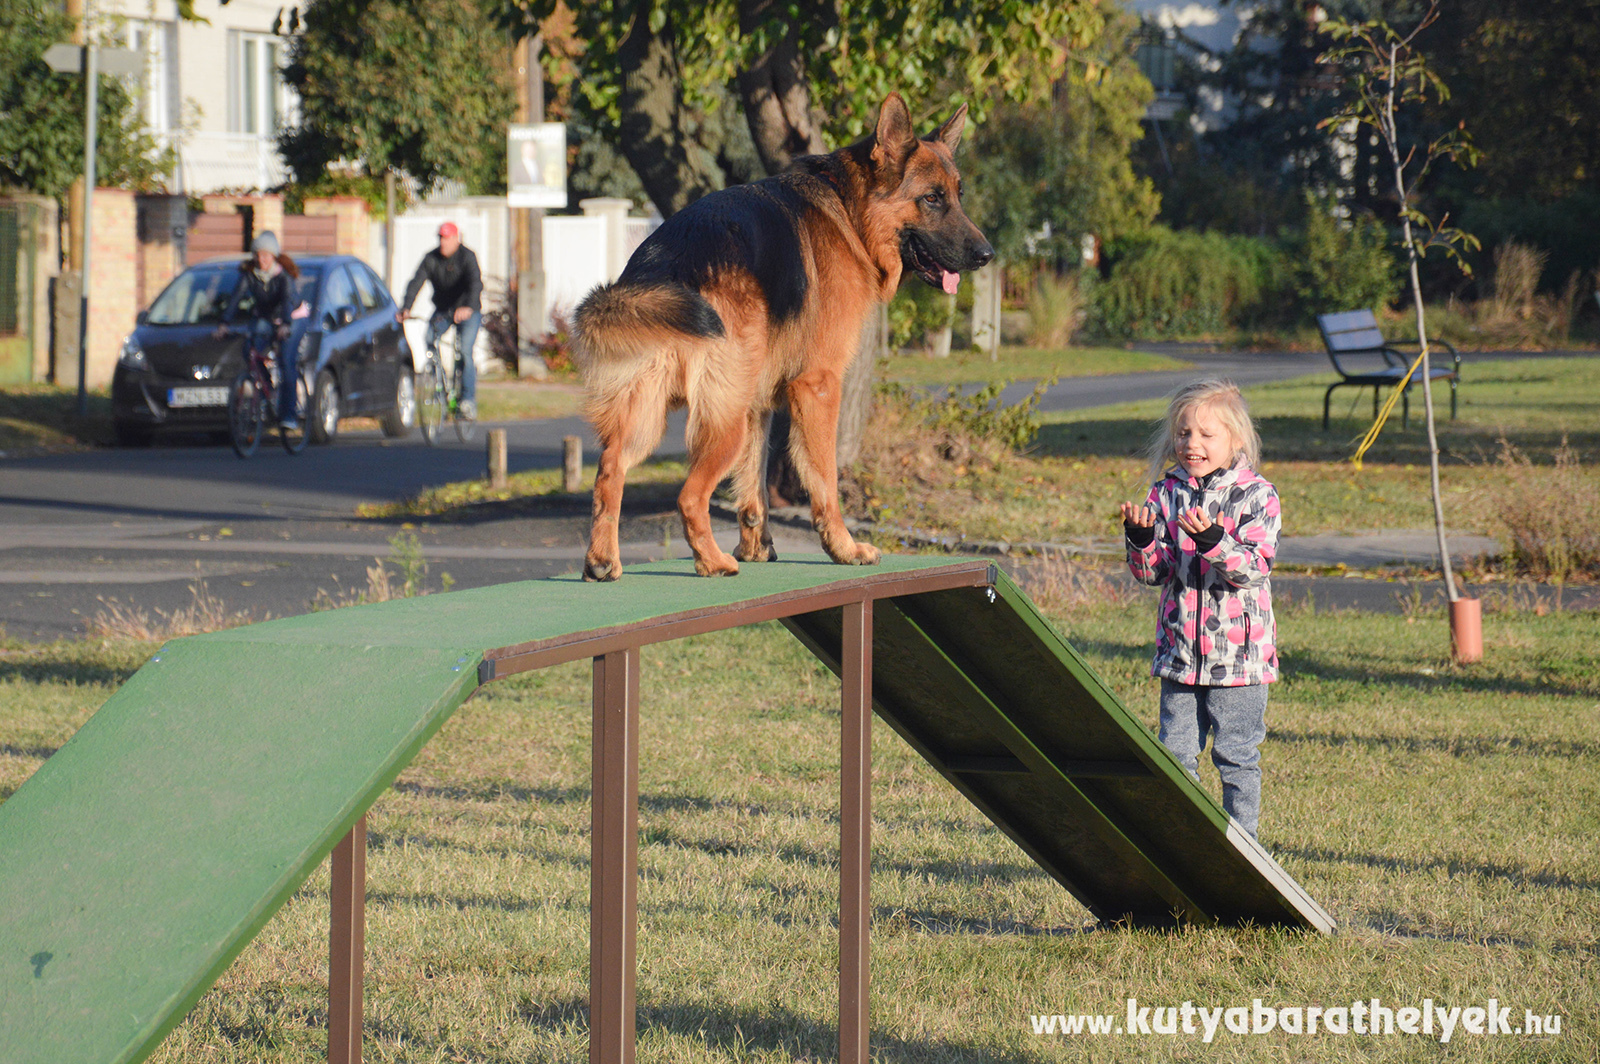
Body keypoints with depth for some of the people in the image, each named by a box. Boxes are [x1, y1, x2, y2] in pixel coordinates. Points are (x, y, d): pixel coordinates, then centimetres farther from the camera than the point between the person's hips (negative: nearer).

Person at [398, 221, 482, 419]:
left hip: (467, 312, -4)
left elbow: (475, 283, -32)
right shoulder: (431, 258, -6)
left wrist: (468, 307, -50)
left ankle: (468, 399, -14)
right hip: (442, 311, 4)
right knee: (429, 340, -20)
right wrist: (405, 309, -31)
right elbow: (416, 283, -16)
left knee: (465, 351, -19)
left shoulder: (467, 257, -17)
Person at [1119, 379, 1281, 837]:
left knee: (1236, 757, 3)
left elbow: (1253, 568, -16)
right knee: (1176, 755, 8)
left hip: (1239, 651, -4)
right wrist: (1141, 539, -16)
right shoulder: (1167, 493, 5)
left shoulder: (1257, 496, -6)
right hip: (1179, 653, 4)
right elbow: (1152, 572, 4)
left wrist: (1212, 541, -32)